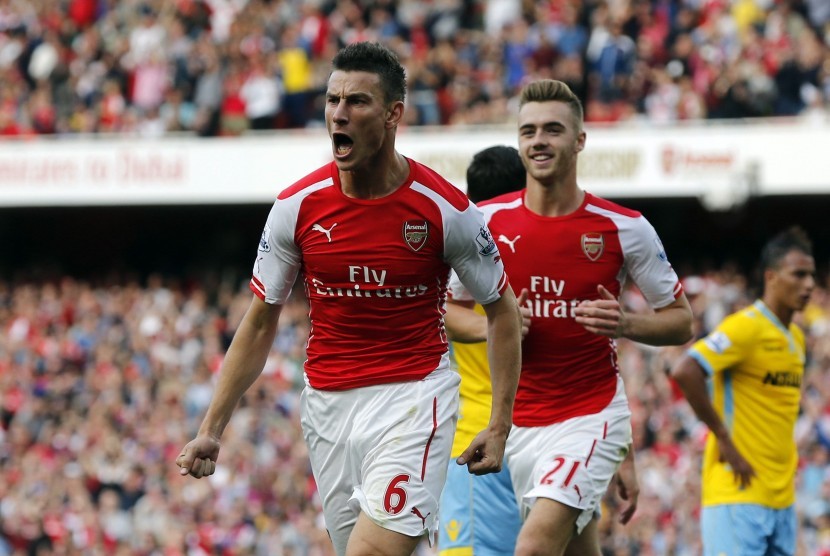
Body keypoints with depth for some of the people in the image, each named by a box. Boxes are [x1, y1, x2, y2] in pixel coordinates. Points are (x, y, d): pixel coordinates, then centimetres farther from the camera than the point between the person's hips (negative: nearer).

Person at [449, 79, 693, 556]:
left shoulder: (625, 229, -7)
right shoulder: (488, 222, -1)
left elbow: (681, 320, 2)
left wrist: (626, 324, -18)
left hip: (593, 415, -4)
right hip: (519, 421, 4)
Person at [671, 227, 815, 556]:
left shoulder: (796, 337, 15)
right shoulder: (745, 327, -12)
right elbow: (684, 372, -23)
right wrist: (723, 438, -18)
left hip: (782, 498, 9)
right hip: (738, 493, -9)